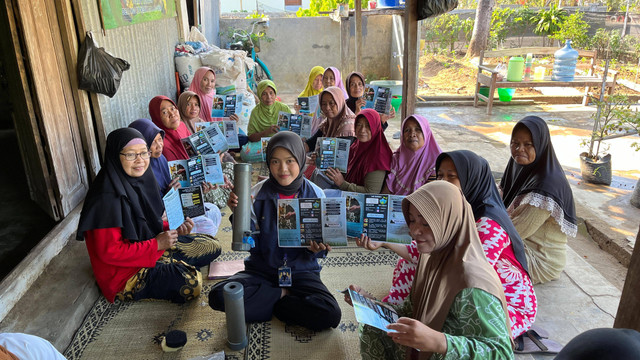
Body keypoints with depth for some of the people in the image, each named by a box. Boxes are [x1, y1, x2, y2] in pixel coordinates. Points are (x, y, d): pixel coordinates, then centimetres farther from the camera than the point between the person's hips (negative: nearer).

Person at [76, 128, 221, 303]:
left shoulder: (140, 180, -1)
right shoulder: (108, 197, -26)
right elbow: (109, 252, -24)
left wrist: (173, 229, -8)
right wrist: (156, 244, -20)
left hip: (154, 248, 8)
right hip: (123, 271, -8)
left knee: (212, 246, 6)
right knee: (191, 282, -26)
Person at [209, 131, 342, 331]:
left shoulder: (315, 195, -6)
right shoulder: (258, 193, -6)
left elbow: (320, 241, 0)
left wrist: (317, 249, -23)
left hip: (301, 270, 0)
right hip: (261, 268, 1)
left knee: (330, 315, -26)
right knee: (218, 296, -25)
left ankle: (265, 304, -5)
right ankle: (283, 295, -5)